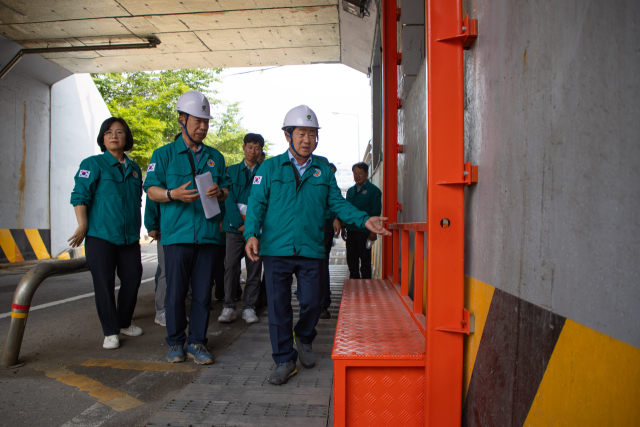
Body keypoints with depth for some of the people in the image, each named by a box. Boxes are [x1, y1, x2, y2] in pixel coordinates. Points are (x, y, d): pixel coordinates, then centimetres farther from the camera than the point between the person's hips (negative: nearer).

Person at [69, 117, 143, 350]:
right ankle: (110, 332, 9)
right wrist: (83, 226, -15)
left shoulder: (134, 168, 14)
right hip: (101, 235, -5)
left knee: (132, 279, 8)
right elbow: (80, 196, -7)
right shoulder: (93, 164, -1)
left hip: (129, 237, 5)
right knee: (104, 284, -2)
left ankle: (124, 322, 28)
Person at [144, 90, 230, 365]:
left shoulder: (215, 156, 16)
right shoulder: (164, 154, 6)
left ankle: (196, 343, 16)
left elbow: (226, 190, 17)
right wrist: (174, 194, -17)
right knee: (176, 291, 2)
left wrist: (219, 192, -7)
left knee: (202, 292, 5)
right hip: (177, 233, -2)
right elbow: (151, 190, 2)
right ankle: (175, 342, 18)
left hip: (207, 234, 3)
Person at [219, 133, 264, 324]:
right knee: (230, 267, -3)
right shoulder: (232, 170, 10)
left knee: (254, 268, 1)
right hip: (235, 226, 0)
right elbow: (229, 199, 1)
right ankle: (229, 307, 6)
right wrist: (239, 223, -9)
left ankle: (249, 307, 10)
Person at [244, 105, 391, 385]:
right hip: (276, 249, -1)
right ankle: (284, 359, 19)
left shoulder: (323, 170, 10)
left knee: (313, 302, 5)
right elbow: (256, 203, 0)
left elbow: (337, 202, 9)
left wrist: (364, 220, -5)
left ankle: (304, 339, 38)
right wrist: (252, 234, -15)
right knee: (278, 306, 2)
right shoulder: (271, 167, 4)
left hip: (311, 250, 2)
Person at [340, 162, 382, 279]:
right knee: (351, 260, 10)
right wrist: (343, 227, 13)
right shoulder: (350, 191, 16)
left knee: (365, 261, 2)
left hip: (364, 231, -5)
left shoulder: (373, 190, -1)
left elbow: (376, 213, -6)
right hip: (351, 230, 6)